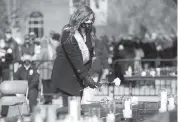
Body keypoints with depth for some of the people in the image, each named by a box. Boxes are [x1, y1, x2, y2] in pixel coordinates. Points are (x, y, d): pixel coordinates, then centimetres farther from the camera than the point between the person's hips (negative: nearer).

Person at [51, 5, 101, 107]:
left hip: (79, 75, 6)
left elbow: (90, 54, 7)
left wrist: (86, 71, -5)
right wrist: (86, 76, -28)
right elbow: (74, 57, -23)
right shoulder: (68, 34, -18)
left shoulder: (89, 33, 4)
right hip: (66, 75, -6)